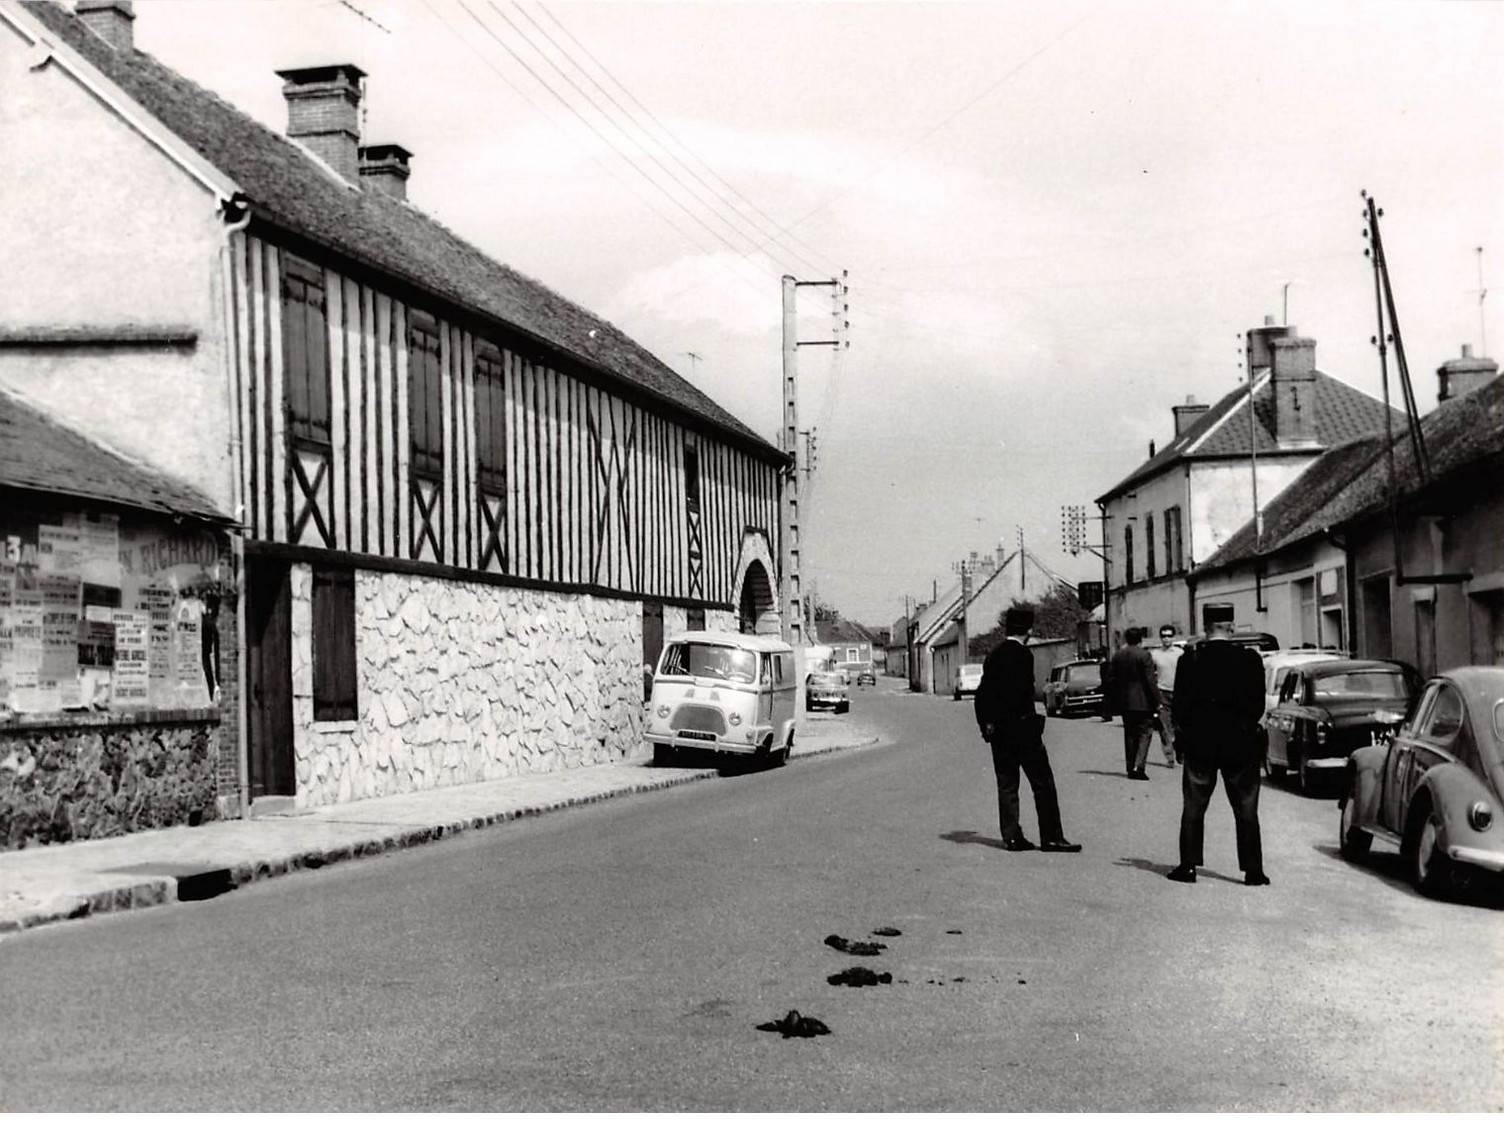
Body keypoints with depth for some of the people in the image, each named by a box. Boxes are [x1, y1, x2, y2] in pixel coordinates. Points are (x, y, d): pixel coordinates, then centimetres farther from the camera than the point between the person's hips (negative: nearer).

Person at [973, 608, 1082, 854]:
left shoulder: (993, 656, 11)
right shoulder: (1022, 655, -12)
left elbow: (982, 694, 12)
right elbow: (1023, 693, -19)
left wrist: (986, 725, 14)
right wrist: (1031, 722, -10)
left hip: (998, 731, 7)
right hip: (1022, 728, -7)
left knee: (1006, 785, 10)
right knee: (1043, 783, -2)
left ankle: (1012, 837, 9)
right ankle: (1051, 837, -3)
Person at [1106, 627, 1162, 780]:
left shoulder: (1117, 656, 6)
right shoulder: (1144, 655, -10)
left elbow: (1110, 680, 8)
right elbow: (1150, 681, -12)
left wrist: (1115, 700, 16)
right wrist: (1156, 702, -7)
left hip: (1124, 703, 5)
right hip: (1143, 702, -5)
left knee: (1130, 735, 13)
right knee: (1145, 733, 0)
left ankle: (1131, 768, 15)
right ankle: (1138, 766, -13)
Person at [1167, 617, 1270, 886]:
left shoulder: (1190, 660, -6)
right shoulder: (1249, 659, -5)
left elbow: (1179, 704, -4)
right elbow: (1258, 704, -2)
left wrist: (1182, 733, 10)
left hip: (1199, 743, 0)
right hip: (1240, 743, 0)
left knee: (1193, 807, 9)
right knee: (1246, 809, 7)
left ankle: (1189, 865, 7)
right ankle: (1252, 869, 5)